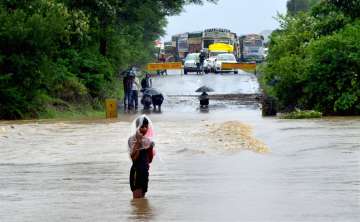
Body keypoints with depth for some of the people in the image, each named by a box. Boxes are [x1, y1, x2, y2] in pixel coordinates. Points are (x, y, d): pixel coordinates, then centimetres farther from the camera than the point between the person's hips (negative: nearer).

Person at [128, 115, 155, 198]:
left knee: (142, 198, 11)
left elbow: (150, 160, 12)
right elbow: (133, 157, -22)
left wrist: (151, 148, -4)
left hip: (144, 171, 7)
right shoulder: (132, 139, -10)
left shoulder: (148, 140, 8)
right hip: (136, 171, -7)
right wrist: (138, 142, -22)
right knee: (137, 197, -8)